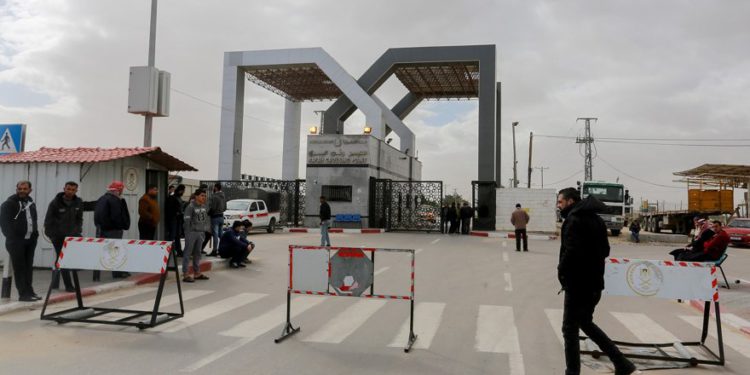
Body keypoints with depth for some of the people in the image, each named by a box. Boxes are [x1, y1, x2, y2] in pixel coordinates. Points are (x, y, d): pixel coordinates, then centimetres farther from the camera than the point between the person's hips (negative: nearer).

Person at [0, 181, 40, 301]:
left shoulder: (30, 202, 15)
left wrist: (35, 233, 10)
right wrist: (11, 237, -18)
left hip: (30, 240, 7)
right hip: (16, 241, -7)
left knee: (28, 267, 10)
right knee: (19, 268, -4)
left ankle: (29, 291, 17)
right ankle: (23, 293, -2)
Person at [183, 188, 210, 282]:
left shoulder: (204, 207, 10)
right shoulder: (191, 206, -11)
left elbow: (207, 218, 19)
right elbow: (187, 220, -14)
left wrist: (206, 228, 12)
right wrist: (188, 233, -17)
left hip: (201, 232, 8)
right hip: (192, 232, -8)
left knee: (197, 253, 15)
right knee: (188, 253, -4)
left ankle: (197, 273, 24)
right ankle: (186, 274, -2)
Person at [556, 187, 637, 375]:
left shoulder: (573, 220, -16)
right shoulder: (595, 219, 13)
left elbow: (571, 252, -25)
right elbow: (605, 250, 18)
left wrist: (561, 271, -11)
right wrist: (592, 263, 12)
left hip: (577, 283, -9)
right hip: (594, 282, 9)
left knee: (570, 328, 3)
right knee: (586, 323, 22)